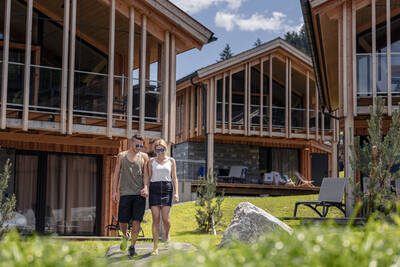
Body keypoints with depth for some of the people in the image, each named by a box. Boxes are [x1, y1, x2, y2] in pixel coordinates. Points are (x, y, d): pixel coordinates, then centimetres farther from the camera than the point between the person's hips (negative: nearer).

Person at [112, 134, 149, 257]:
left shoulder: (144, 157, 6)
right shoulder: (121, 156, 8)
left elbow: (146, 175, 8)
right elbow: (116, 174, 10)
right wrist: (114, 191, 5)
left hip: (139, 194, 0)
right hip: (125, 193, 0)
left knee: (136, 221, -6)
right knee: (122, 221, 2)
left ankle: (132, 246, 6)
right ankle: (125, 236, 33)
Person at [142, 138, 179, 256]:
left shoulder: (171, 161, 10)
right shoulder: (151, 161, 10)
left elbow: (174, 178, 10)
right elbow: (148, 176, 6)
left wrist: (176, 193, 0)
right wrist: (146, 187, -13)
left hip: (167, 189, 0)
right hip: (154, 189, 0)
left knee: (166, 218, -8)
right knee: (156, 219, -6)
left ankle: (167, 234, 26)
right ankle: (155, 247, -2)